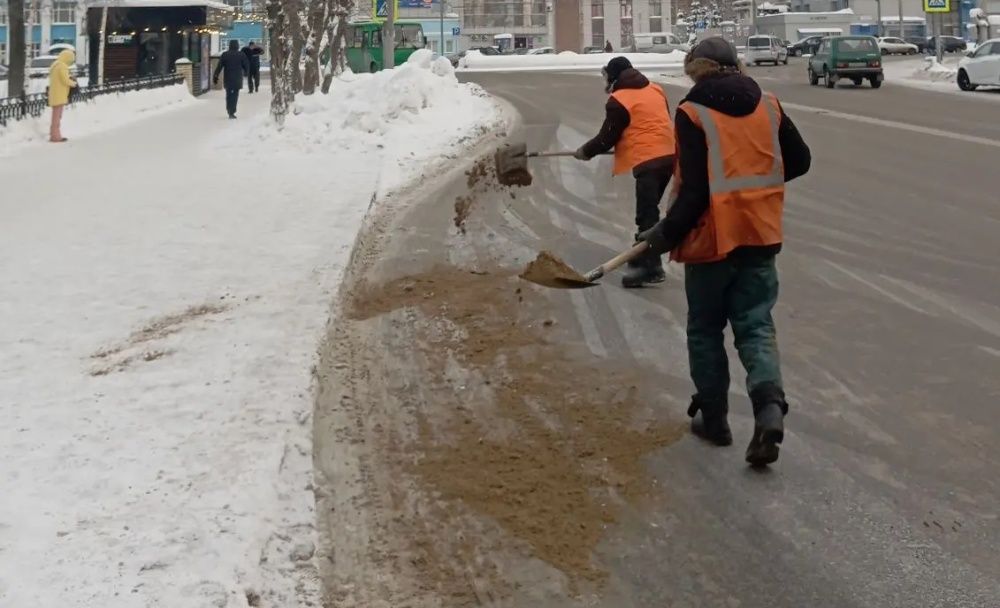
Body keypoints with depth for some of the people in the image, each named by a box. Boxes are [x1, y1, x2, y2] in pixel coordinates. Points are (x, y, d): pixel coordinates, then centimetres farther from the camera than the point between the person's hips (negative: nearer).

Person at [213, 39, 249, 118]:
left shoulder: (224, 55, 0)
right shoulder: (241, 55, -3)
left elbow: (219, 66, -2)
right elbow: (246, 66, 4)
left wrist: (215, 76, 2)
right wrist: (246, 73, 24)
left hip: (227, 79, 2)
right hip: (237, 79, -2)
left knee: (228, 94, 16)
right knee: (235, 95, -1)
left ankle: (229, 111, 22)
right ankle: (232, 112, -8)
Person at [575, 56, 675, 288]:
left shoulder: (618, 101, -5)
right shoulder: (655, 90, 18)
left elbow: (608, 137, -2)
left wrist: (586, 151, 15)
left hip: (648, 160, -8)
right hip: (669, 154, 8)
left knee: (647, 214, -11)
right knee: (647, 210, 16)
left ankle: (651, 267, -17)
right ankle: (641, 259, 23)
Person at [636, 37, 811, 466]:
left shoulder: (692, 113, -11)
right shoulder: (768, 106, 4)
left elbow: (694, 190, -16)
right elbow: (799, 161, 13)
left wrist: (667, 234, -5)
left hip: (713, 238, -4)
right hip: (761, 236, 4)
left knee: (705, 331, 13)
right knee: (756, 326, 8)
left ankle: (713, 418, 21)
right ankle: (770, 405, -14)